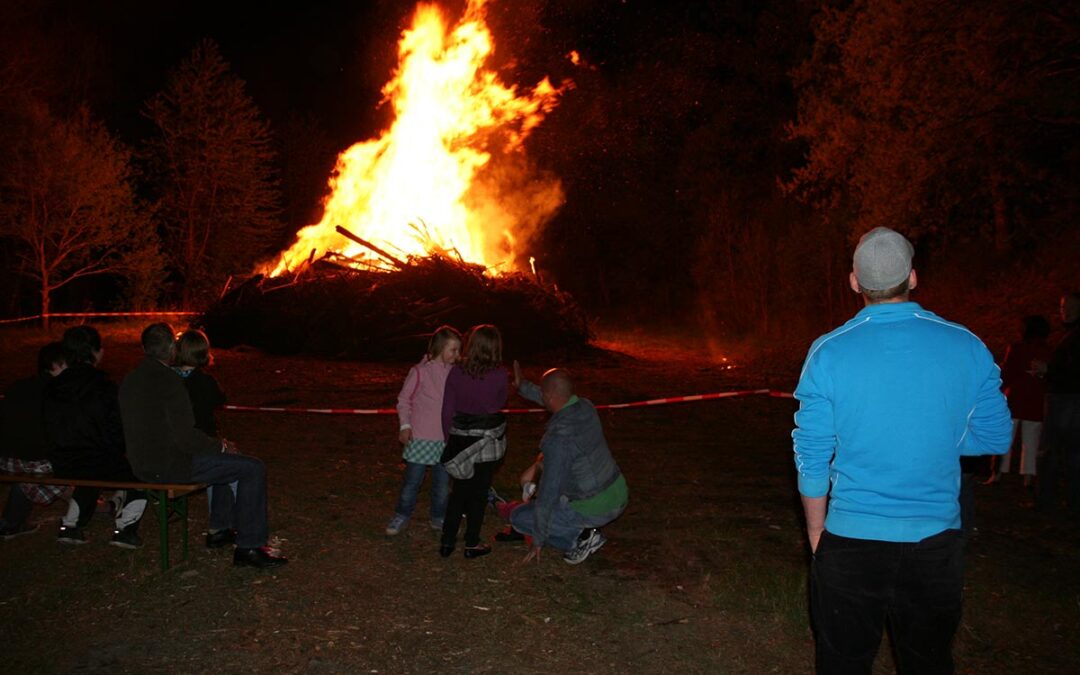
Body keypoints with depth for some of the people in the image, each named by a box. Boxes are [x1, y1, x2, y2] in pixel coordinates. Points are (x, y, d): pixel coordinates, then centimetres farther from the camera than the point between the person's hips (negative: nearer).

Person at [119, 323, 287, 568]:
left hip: (144, 463, 10)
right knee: (253, 468, -5)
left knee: (224, 458, 28)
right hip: (171, 466, -9)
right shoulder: (169, 381, -20)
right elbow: (185, 437, -23)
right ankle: (250, 546, -2)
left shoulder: (130, 380, 8)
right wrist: (220, 445, -4)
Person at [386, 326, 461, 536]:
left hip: (446, 439, 4)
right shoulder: (420, 371, -11)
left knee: (443, 482, 13)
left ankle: (439, 518, 30)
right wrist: (405, 425, -9)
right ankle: (401, 516, 24)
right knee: (412, 480, 5)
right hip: (421, 437, -4)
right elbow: (403, 400, -2)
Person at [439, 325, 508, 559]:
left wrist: (449, 439, 10)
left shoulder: (456, 372, -8)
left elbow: (447, 410, -2)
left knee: (459, 490, 17)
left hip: (460, 439, 2)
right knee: (479, 492, 11)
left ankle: (447, 542, 20)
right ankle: (472, 544, 20)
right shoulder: (500, 375, -13)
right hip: (488, 442, -2)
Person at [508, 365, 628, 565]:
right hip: (619, 495, 7)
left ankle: (580, 537, -2)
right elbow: (558, 401, 19)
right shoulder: (586, 407, -7)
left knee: (518, 517, 8)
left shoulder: (557, 439, -29)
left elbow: (548, 494, -22)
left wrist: (538, 541, -10)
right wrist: (522, 387, 24)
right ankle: (586, 529, 17)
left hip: (594, 510, -7)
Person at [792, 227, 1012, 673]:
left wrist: (816, 531, 7)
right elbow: (995, 438, 5)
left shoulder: (829, 352, -11)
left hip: (851, 541, -2)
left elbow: (812, 458, -6)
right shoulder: (968, 347, -6)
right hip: (936, 540, 2)